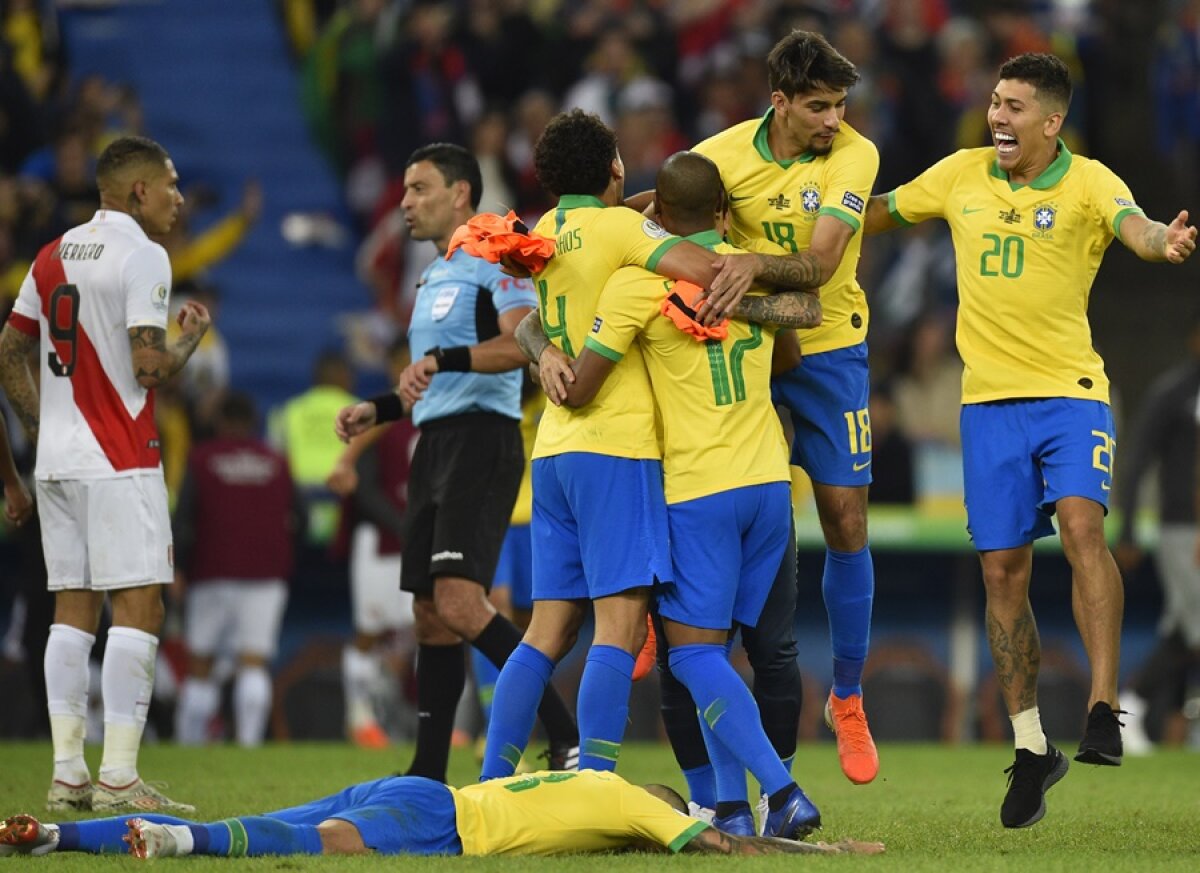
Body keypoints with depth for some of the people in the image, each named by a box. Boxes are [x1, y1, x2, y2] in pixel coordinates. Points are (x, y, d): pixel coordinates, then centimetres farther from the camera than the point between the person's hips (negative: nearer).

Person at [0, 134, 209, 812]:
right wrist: (192, 336, 2)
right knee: (139, 606, -6)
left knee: (73, 610, 9)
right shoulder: (142, 256, -10)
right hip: (120, 463, -8)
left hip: (58, 461, 8)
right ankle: (118, 778, -12)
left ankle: (68, 774, 7)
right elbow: (150, 366, -17)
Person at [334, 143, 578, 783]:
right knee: (430, 614, 8)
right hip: (435, 443, 10)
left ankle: (567, 736, -19)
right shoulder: (433, 278, 23)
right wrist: (379, 409, 20)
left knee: (459, 600, -21)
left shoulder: (493, 261, -7)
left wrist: (444, 358, -31)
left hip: (482, 440, -10)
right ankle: (428, 773, 11)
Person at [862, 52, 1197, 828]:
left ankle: (1104, 709, -24)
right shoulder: (961, 175, 4)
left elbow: (1134, 226, -28)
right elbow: (877, 213, 18)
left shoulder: (1087, 182, -8)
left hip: (1070, 389, -4)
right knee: (1003, 571, 4)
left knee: (1081, 520, -27)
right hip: (989, 397, 4)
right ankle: (1032, 748, 17)